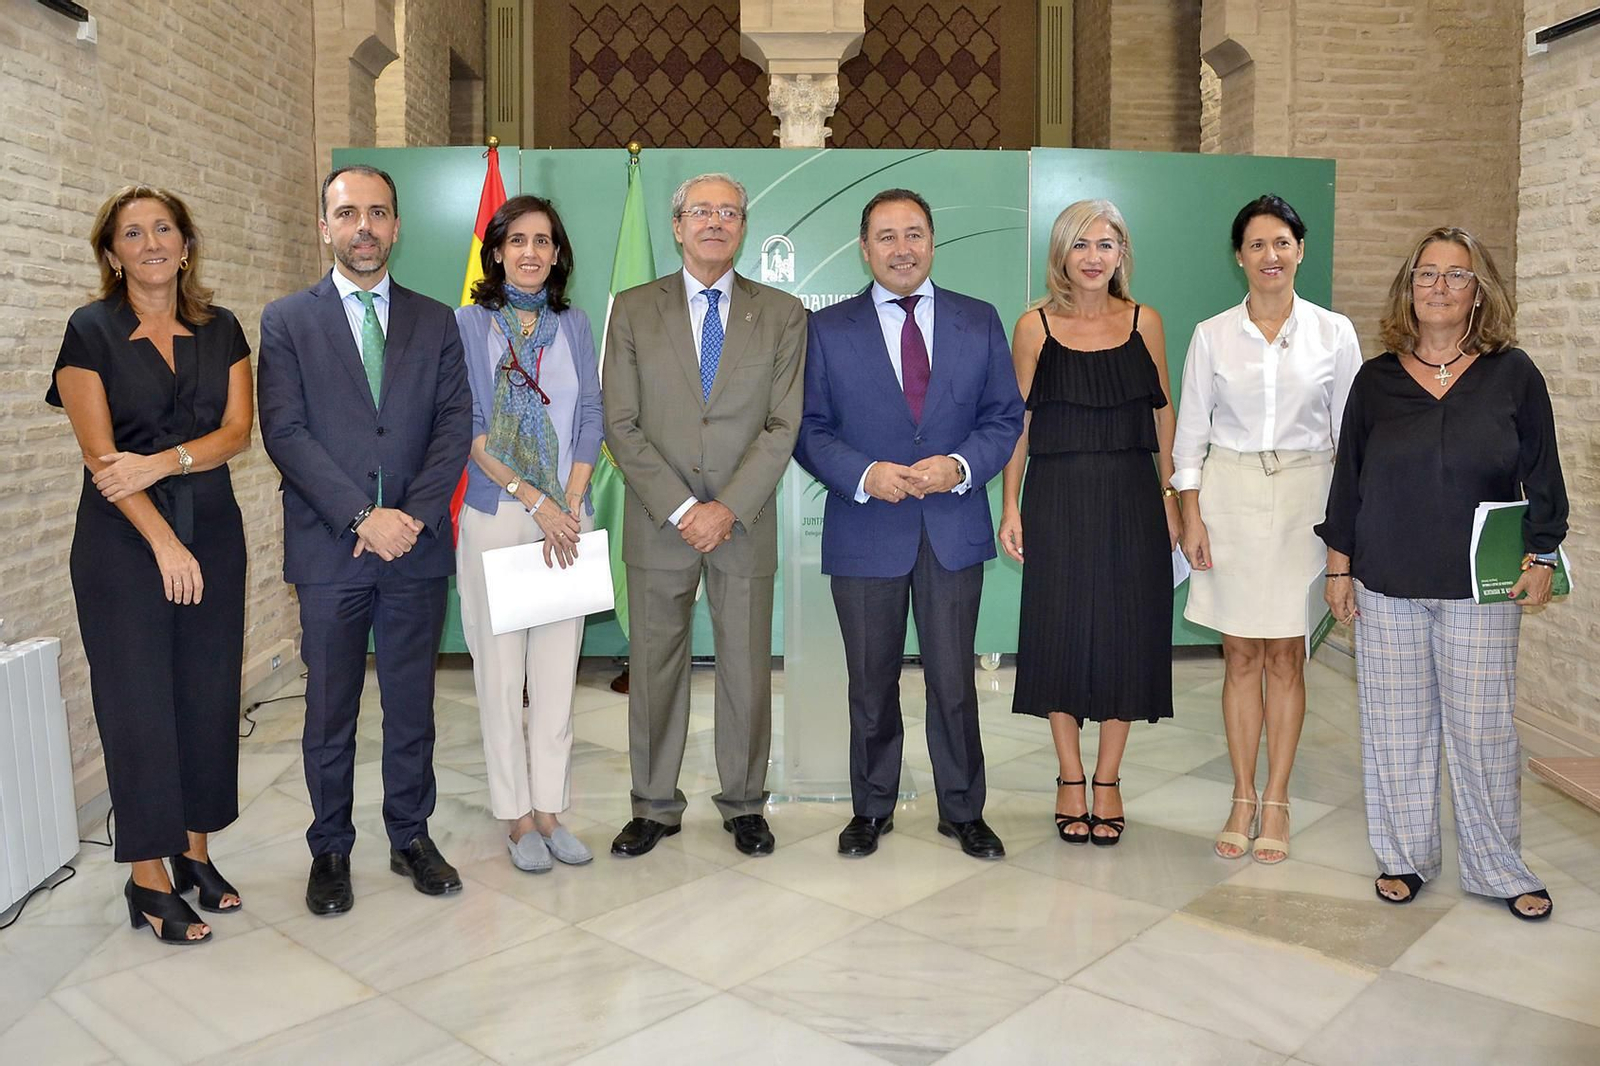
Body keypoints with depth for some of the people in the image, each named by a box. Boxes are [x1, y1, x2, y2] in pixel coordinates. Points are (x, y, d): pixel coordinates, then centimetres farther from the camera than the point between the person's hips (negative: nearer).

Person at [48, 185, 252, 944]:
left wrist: (160, 463, -17)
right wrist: (164, 541, -15)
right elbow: (99, 452, -9)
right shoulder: (90, 332, -3)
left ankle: (194, 852, 22)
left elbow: (237, 432, 0)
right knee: (139, 703, 0)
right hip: (123, 541, -3)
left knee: (209, 695, 7)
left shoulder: (220, 330, 8)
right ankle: (149, 879, 11)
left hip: (213, 532, 4)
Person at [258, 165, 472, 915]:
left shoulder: (436, 322, 10)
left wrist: (414, 515, -12)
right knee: (330, 712, 8)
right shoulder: (286, 321, 3)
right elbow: (285, 432, -6)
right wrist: (363, 517, -15)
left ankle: (411, 837, 26)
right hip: (329, 548, -1)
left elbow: (455, 424, 1)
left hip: (418, 545, 2)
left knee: (412, 705, 11)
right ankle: (330, 850, 23)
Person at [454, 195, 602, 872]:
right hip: (495, 517, -3)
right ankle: (516, 816, 15)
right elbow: (469, 429, -6)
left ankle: (549, 810, 17)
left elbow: (591, 421, 6)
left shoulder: (573, 325, 9)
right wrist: (533, 499, -13)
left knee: (558, 670, 6)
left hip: (566, 517, 3)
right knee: (500, 670, 3)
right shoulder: (468, 324, 0)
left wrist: (570, 507, -6)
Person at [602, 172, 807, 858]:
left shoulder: (782, 315, 5)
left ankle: (744, 804, 24)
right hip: (658, 523, 0)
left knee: (747, 669, 7)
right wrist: (681, 509, -11)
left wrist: (729, 508, -13)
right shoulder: (634, 310, 4)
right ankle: (655, 807, 23)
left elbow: (783, 425, -2)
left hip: (745, 523, 0)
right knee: (654, 668, 7)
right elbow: (621, 424, -2)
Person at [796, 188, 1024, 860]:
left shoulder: (980, 322, 7)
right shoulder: (828, 330, 4)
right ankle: (872, 810, 28)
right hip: (865, 533, 0)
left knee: (954, 680, 6)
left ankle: (963, 811, 24)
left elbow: (1005, 416, 5)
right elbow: (809, 428, 1)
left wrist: (961, 466, -13)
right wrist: (863, 474, -16)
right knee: (871, 684, 11)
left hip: (955, 529, 1)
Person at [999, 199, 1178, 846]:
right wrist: (1011, 506, -4)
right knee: (1062, 633, 4)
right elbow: (1017, 420, 1)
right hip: (1058, 500, -1)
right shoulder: (1035, 326, 0)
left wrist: (1169, 494, 3)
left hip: (1130, 499, 2)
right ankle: (1070, 779, 19)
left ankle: (1107, 780, 20)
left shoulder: (1144, 323, 6)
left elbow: (1162, 412, 9)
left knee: (1125, 634, 6)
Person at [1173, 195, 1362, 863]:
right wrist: (1192, 516, -3)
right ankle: (1243, 799, 15)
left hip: (1303, 498, 0)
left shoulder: (1334, 333, 3)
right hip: (1229, 494, 0)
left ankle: (1277, 803, 15)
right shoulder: (1212, 335, 3)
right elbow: (1190, 432, 4)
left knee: (1285, 655, 3)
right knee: (1240, 654, 4)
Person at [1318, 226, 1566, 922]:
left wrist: (1541, 556, -1)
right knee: (1396, 726, 7)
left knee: (1483, 728, 3)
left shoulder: (1513, 375, 2)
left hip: (1480, 589, -1)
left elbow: (1543, 477, 5)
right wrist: (1339, 565, 4)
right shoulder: (1377, 380, 4)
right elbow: (1348, 479, 7)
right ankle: (1405, 857, 22)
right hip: (1387, 586, 1)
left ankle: (1499, 868, 20)